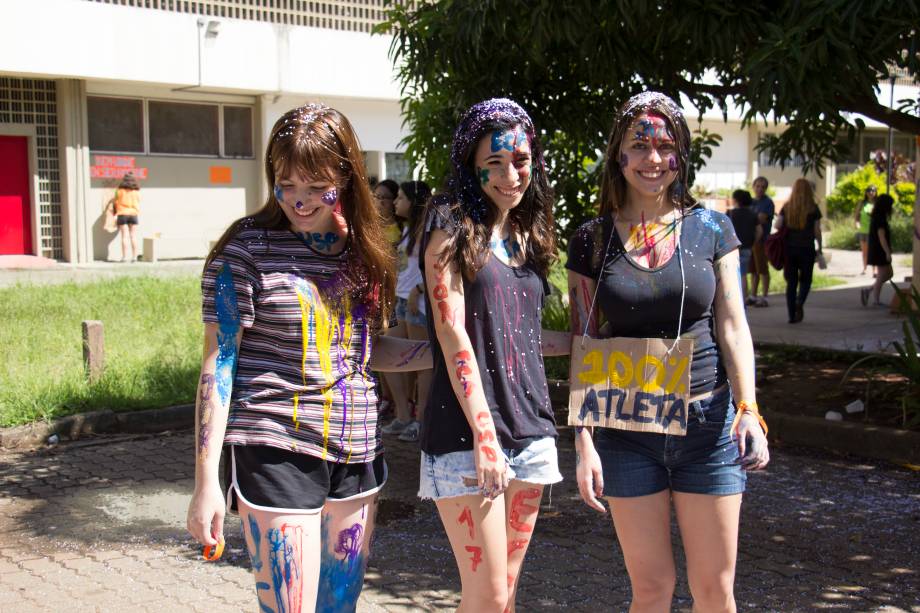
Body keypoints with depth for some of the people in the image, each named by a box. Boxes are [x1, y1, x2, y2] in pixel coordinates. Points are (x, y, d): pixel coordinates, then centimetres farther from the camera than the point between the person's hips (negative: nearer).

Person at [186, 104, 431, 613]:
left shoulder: (360, 248, 8)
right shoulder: (248, 248, -9)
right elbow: (218, 363, -9)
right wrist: (206, 482, -12)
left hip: (355, 454, 6)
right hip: (277, 451, -6)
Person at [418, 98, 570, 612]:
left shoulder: (528, 234, 14)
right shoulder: (453, 229, -6)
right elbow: (452, 334, -13)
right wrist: (484, 435, -18)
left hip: (529, 429, 7)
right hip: (467, 433, -6)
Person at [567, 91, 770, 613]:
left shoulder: (711, 229, 2)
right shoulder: (592, 241, 1)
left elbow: (732, 325, 1)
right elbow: (583, 346, 1)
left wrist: (748, 410, -13)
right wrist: (584, 440, -5)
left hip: (708, 424, 0)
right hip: (627, 432, 0)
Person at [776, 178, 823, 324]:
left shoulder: (787, 207, 3)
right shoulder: (813, 208, -2)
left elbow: (777, 225, -7)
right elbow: (817, 231, -1)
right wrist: (819, 248, 9)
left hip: (789, 248, 2)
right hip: (807, 248, -2)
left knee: (791, 282, 7)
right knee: (805, 280, 11)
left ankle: (792, 315, 4)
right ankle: (799, 302, -17)